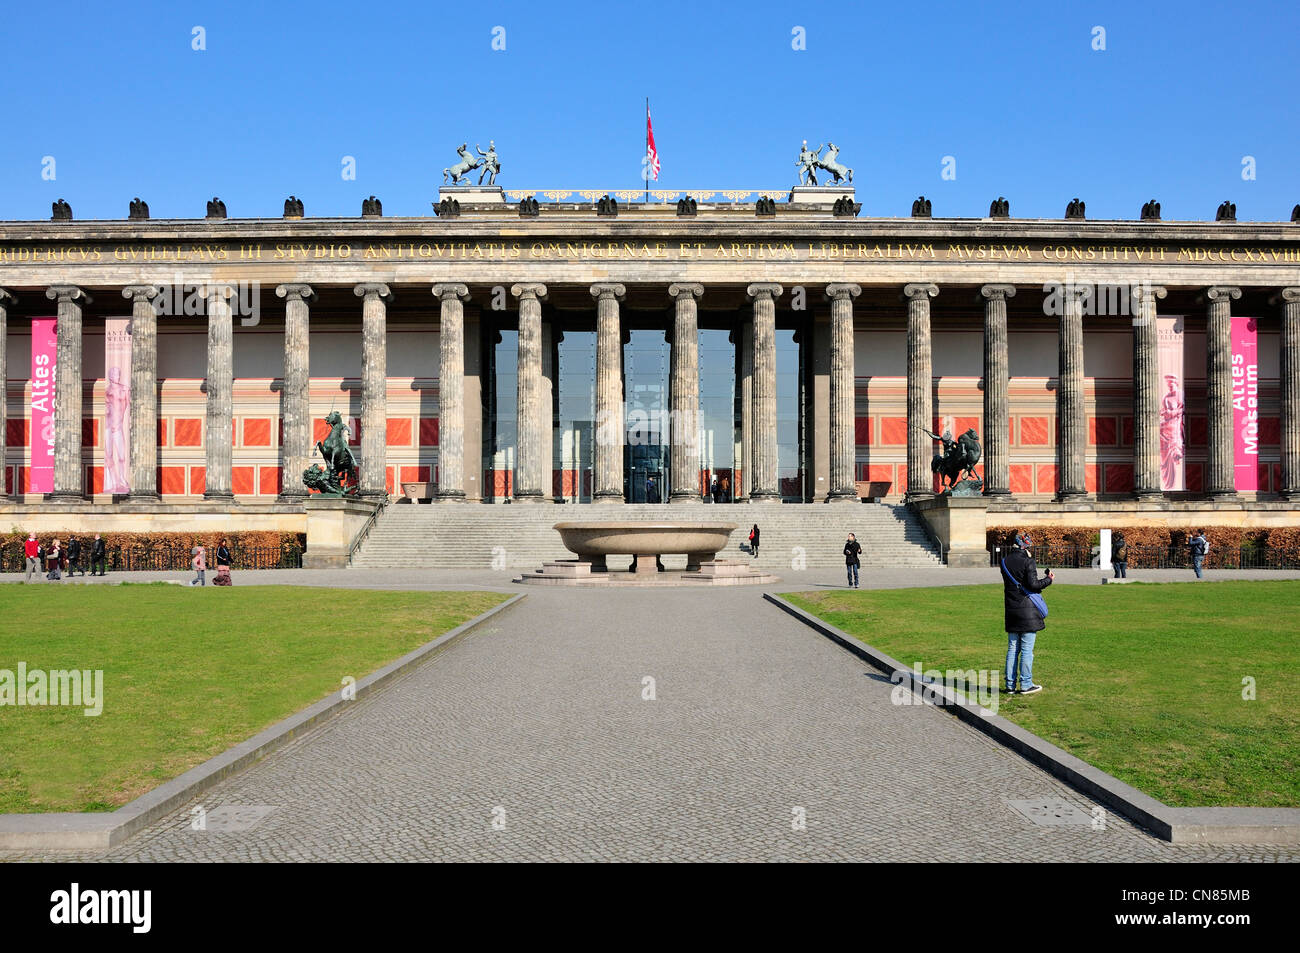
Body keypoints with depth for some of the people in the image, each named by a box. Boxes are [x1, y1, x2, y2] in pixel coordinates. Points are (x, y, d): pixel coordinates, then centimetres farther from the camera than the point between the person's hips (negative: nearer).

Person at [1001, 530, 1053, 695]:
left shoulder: (1005, 562, 6)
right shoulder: (1027, 561, -13)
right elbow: (1033, 585, -15)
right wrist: (1048, 579, 1)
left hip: (1011, 611, 6)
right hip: (1027, 611, -6)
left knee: (1012, 648, 12)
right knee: (1027, 649, 1)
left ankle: (1010, 684, 13)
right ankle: (1026, 685, 5)